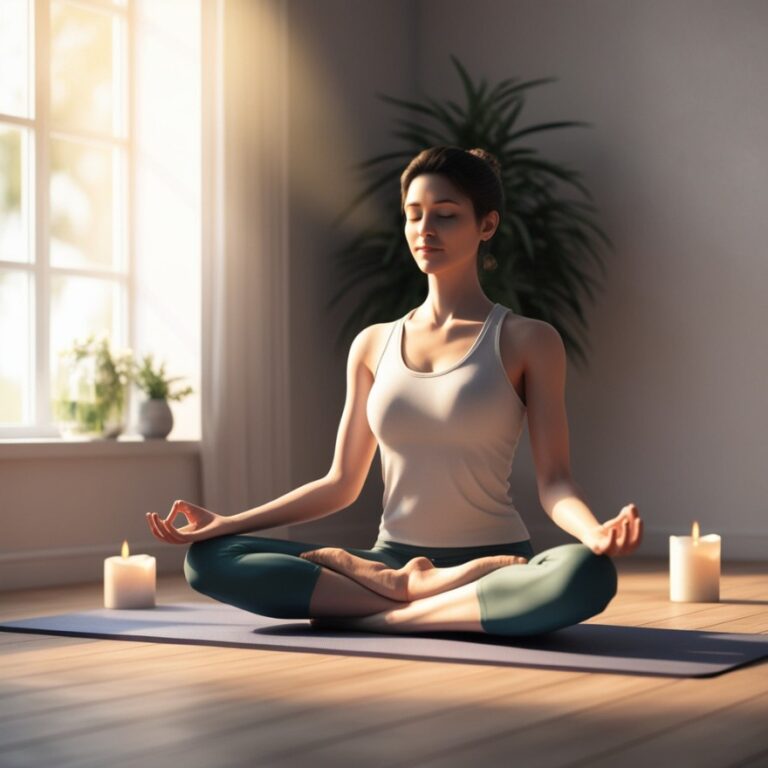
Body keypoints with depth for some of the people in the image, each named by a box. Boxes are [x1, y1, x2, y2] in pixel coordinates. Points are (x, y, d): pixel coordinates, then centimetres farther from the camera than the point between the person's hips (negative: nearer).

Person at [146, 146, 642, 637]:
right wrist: (225, 523, 5)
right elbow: (341, 484, 13)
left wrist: (595, 533, -28)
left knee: (587, 574, -38)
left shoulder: (527, 341, 1)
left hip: (493, 564, -3)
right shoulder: (373, 346, 12)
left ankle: (366, 614, -25)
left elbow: (554, 482, -5)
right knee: (209, 558, -16)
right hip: (392, 558, 3)